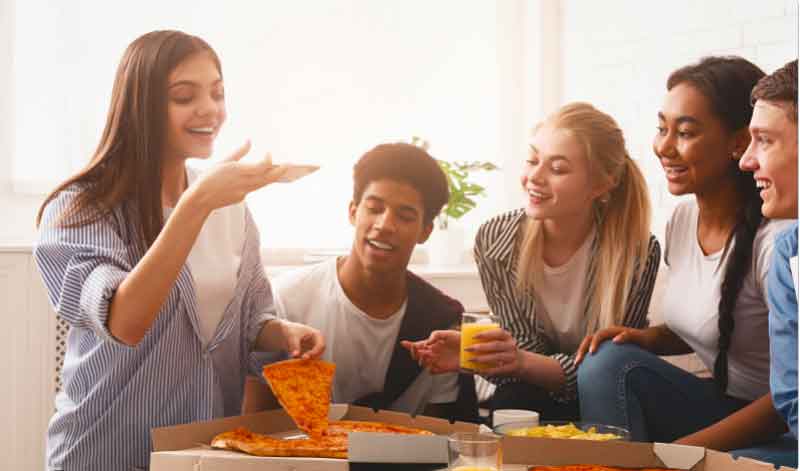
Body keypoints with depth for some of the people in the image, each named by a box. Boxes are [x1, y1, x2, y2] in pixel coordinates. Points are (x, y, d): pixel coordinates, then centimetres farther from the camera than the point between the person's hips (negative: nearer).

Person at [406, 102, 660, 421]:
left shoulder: (638, 251, -21)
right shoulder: (493, 240, -13)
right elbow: (525, 348, -9)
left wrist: (522, 362, -35)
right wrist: (471, 356, -31)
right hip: (535, 395, 3)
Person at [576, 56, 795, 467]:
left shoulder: (775, 240, -21)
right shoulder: (683, 218, 2)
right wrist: (648, 338, -5)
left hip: (776, 433, -7)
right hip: (719, 404, 7)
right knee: (608, 361, -18)